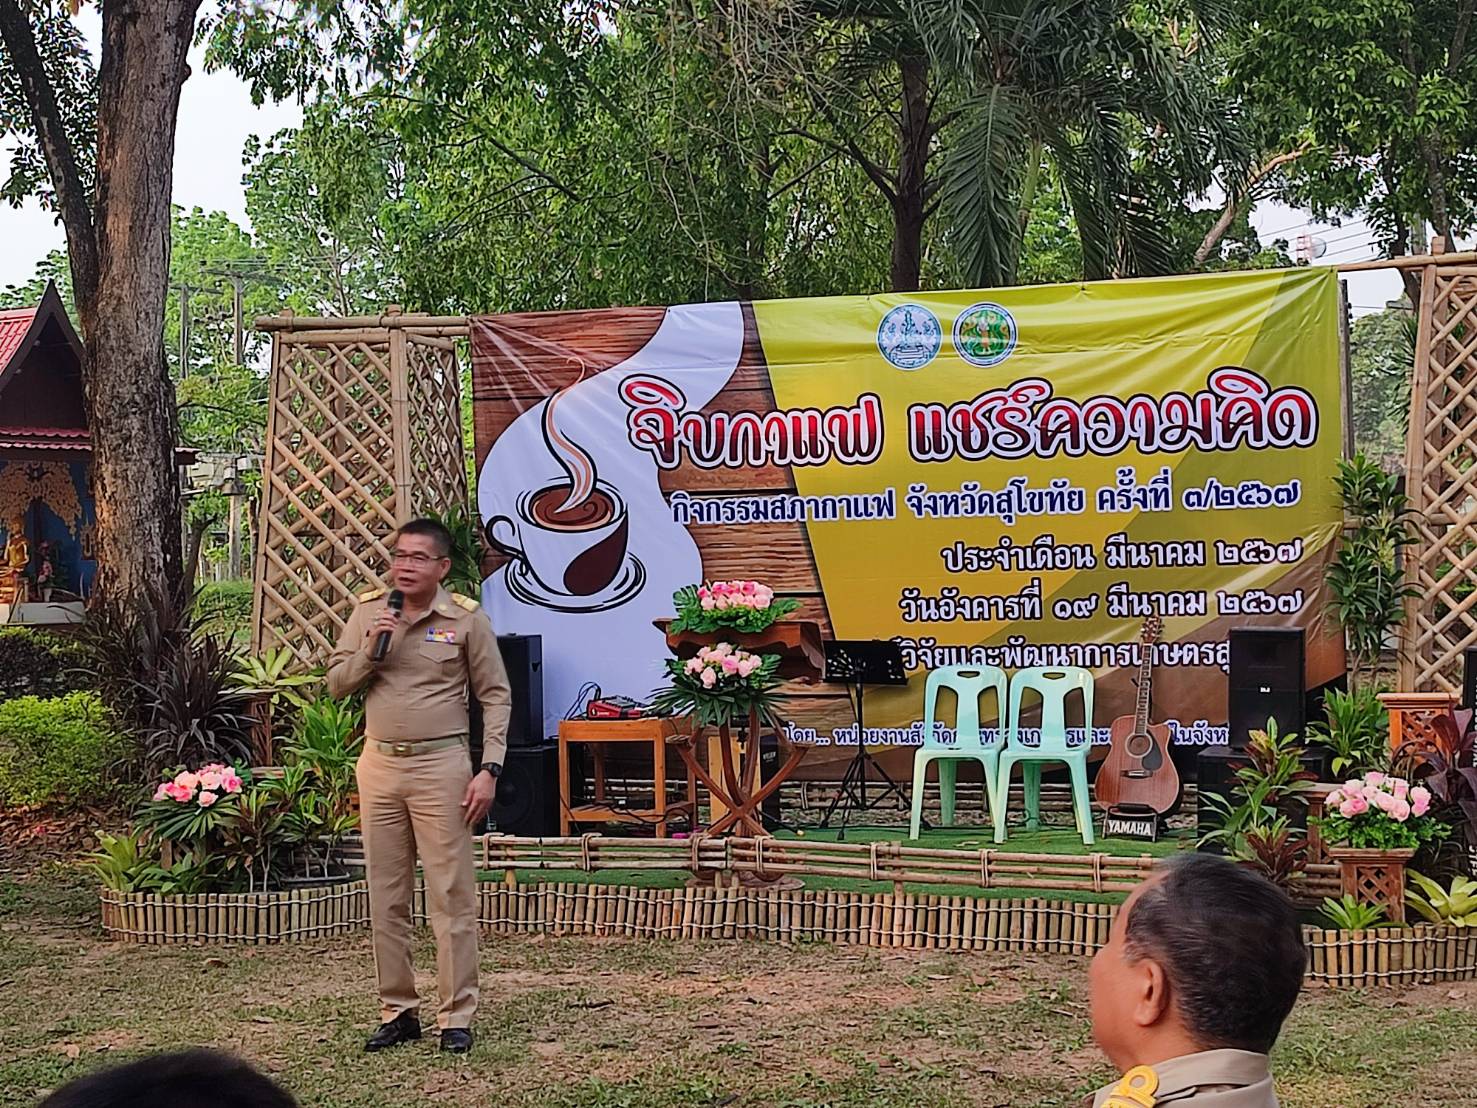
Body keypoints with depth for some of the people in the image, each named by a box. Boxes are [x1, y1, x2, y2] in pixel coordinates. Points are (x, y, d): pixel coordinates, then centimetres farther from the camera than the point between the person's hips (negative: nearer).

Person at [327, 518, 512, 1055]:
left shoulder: (467, 619, -3)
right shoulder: (368, 611, 7)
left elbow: (495, 696, 1)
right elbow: (336, 684, 7)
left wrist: (489, 769, -7)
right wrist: (371, 647, -11)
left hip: (440, 765, -4)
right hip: (379, 765, 4)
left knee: (451, 895, -2)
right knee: (386, 897, 9)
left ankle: (457, 1016, 6)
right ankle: (397, 1011, 20)